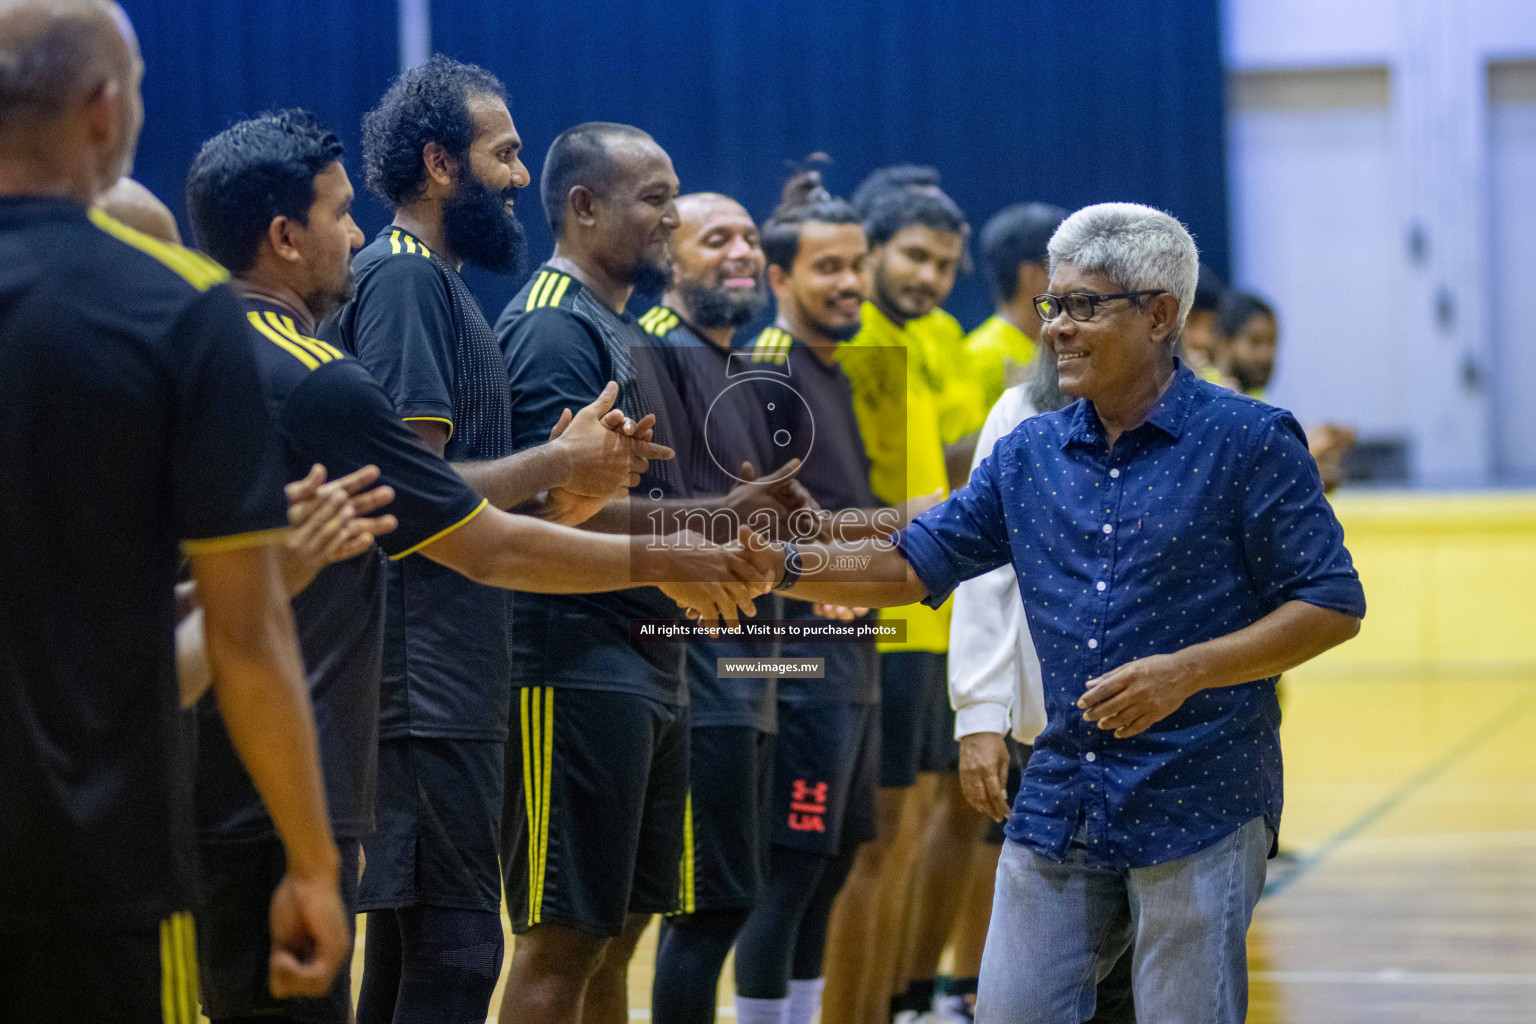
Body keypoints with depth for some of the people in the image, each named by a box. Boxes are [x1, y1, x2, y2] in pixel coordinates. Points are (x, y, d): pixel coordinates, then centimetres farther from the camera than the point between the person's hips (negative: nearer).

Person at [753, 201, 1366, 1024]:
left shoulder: (1249, 442, -5)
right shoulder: (1028, 455, 11)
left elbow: (1332, 606, -7)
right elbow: (913, 563, 11)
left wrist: (1186, 671, -17)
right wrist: (786, 567, -5)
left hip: (1200, 808, -5)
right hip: (1060, 800, 5)